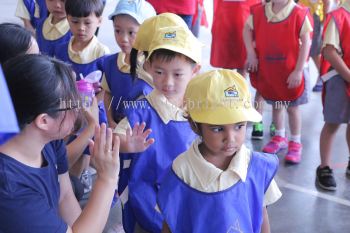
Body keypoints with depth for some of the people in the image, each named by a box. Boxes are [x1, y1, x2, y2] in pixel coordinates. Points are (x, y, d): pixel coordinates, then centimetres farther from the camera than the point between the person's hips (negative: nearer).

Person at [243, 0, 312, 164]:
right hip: (267, 70, 4)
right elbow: (247, 29, 7)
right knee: (276, 104, 20)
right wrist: (251, 54, -4)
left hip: (290, 71, -4)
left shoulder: (299, 14, -16)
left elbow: (306, 41, -15)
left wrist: (298, 70, -16)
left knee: (292, 107, 6)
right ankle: (280, 137, 39)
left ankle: (295, 143, 22)